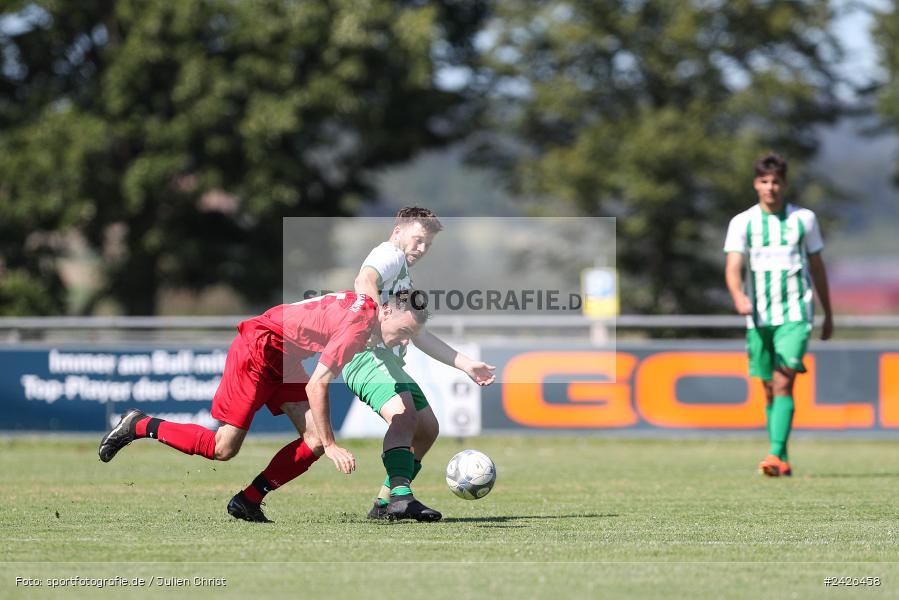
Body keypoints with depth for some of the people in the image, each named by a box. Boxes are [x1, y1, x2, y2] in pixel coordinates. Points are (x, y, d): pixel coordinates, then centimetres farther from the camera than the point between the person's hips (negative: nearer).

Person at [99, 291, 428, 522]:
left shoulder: (367, 307, 1)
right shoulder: (357, 326, -26)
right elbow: (315, 386, -27)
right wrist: (330, 446, -23)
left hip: (283, 359, 9)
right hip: (256, 350, -9)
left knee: (314, 441, -4)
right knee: (224, 448, -8)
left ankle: (248, 502, 3)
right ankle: (140, 426, 7)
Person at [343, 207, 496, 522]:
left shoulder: (405, 278, 33)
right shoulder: (390, 255, 1)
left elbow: (420, 336, 34)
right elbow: (364, 282, -22)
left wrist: (466, 365, 30)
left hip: (388, 359, 11)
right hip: (367, 352, -11)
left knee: (427, 428, 13)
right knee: (404, 414, -29)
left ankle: (384, 503, 15)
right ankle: (401, 496, -44)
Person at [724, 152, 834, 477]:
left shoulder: (804, 219, 4)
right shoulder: (742, 223, 2)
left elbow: (817, 267, 13)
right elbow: (733, 268, -9)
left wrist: (828, 315, 17)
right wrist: (739, 297, -30)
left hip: (795, 315, -2)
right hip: (759, 316, 2)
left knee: (783, 383, -17)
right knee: (770, 389, 8)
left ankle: (776, 455, -25)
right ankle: (783, 461, 19)